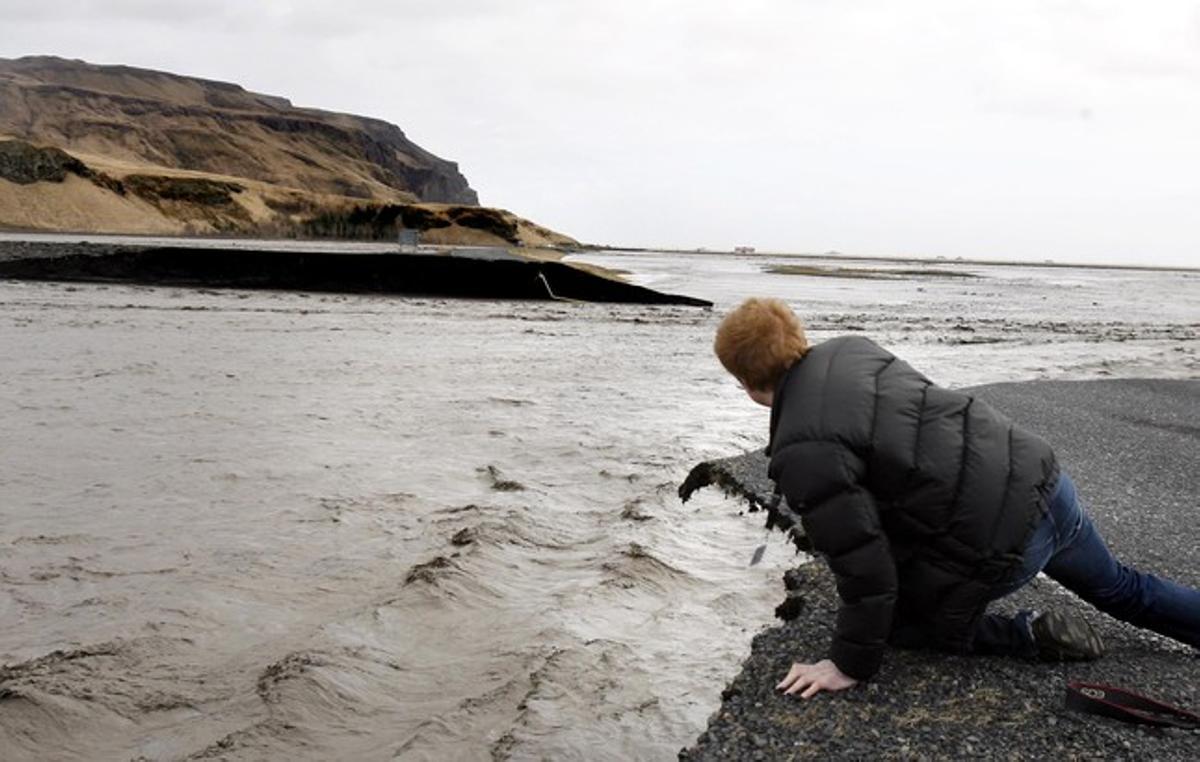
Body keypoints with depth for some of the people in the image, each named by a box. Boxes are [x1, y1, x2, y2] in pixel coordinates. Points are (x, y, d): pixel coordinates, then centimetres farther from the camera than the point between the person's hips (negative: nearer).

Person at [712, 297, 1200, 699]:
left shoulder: (803, 453, -20)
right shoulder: (846, 348, 5)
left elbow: (865, 567, -18)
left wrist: (849, 665, -5)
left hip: (1000, 544, -8)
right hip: (1041, 476, 8)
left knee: (893, 622, 14)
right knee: (1118, 588, 31)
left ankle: (1033, 637, 7)